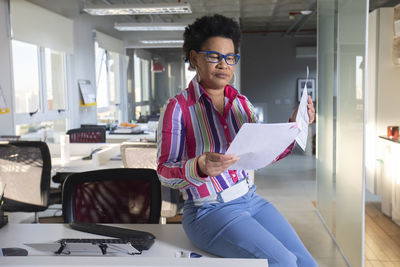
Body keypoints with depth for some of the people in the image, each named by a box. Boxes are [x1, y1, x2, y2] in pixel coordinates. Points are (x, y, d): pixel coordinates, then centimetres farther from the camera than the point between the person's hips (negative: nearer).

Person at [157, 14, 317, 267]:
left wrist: (295, 125, -3)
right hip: (209, 210, -6)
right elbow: (165, 172, -13)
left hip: (250, 199, 6)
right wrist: (200, 167, -33)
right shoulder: (178, 107, -10)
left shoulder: (242, 103, 7)